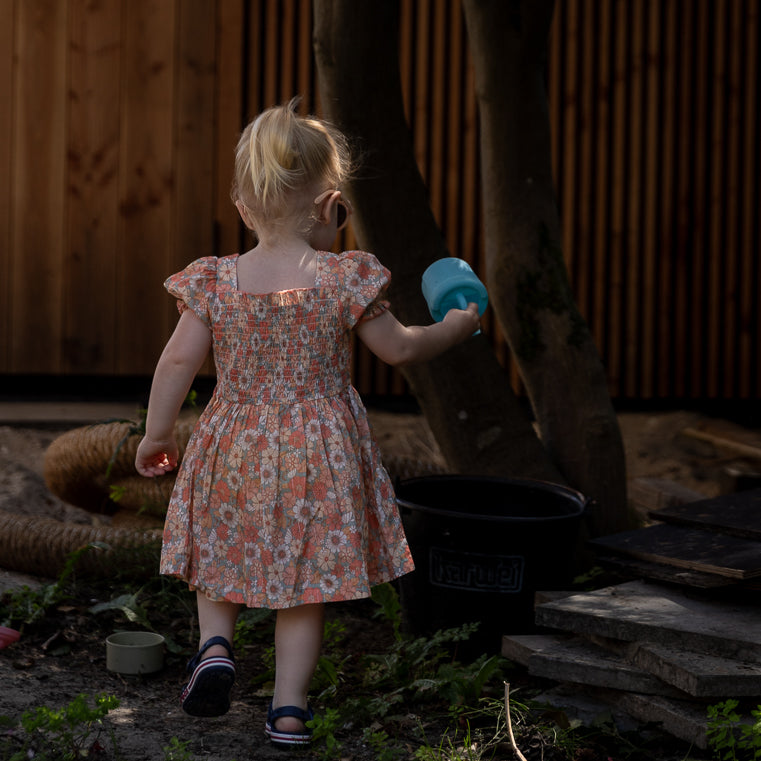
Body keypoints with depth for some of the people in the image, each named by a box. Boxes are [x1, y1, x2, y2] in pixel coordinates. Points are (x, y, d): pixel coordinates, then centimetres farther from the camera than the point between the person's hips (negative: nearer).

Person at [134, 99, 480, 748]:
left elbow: (177, 362, -5)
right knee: (304, 581, 9)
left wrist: (158, 434, 8)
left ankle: (215, 643, 4)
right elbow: (401, 349, -2)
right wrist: (455, 326, 17)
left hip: (235, 450, 2)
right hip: (320, 455, -1)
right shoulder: (347, 280, -11)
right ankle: (289, 706, 10)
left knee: (220, 550, 25)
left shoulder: (216, 281, -7)